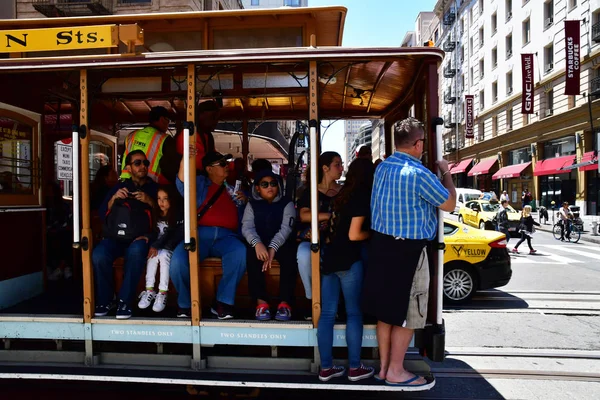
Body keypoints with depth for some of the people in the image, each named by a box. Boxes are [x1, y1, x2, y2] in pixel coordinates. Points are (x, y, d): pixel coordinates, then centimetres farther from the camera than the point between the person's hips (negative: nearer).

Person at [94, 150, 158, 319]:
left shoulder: (154, 188, 13)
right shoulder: (120, 186, 18)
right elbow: (102, 213, 9)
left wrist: (150, 201, -14)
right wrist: (114, 198, -7)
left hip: (140, 237, -2)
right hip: (116, 236, 2)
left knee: (135, 251, -38)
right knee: (98, 255, -29)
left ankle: (125, 301, -26)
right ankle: (105, 300, -8)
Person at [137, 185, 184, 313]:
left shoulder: (179, 215, -8)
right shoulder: (155, 214, 8)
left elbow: (176, 237, -15)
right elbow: (153, 234, 9)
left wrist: (157, 246, -21)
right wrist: (153, 246, -12)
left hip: (171, 249, -4)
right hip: (157, 247, 4)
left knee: (163, 255, -31)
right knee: (153, 254, -26)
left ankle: (163, 293, -31)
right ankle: (149, 290, -25)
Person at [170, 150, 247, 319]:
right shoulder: (199, 183, 20)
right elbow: (182, 185, -5)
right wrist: (184, 160, -21)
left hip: (226, 236, 1)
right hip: (199, 234, 0)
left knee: (240, 252, -34)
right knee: (178, 260, -30)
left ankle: (223, 302, -20)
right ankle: (186, 303, -1)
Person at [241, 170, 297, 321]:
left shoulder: (287, 204, 3)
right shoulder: (252, 205, 8)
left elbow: (286, 228, -13)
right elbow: (247, 227, -9)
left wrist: (273, 248, -31)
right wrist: (257, 243, -32)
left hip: (280, 243, -1)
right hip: (260, 244, 1)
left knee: (290, 254, -32)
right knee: (252, 253, -32)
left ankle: (285, 302, -28)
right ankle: (261, 301, -29)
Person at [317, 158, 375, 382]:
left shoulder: (341, 195, 14)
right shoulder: (362, 197, -7)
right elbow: (354, 235, -12)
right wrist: (372, 233, 4)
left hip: (329, 257, 7)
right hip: (348, 260, -7)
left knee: (327, 314, 7)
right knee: (354, 313, 5)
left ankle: (326, 368, 15)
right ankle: (355, 368, 13)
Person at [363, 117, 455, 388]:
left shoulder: (382, 168, 6)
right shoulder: (419, 174, -17)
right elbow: (449, 204, -7)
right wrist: (446, 173, 7)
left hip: (381, 244, 8)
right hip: (408, 251, -8)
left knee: (386, 310, 15)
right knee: (406, 314, 6)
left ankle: (384, 367, 27)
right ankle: (396, 372, 18)